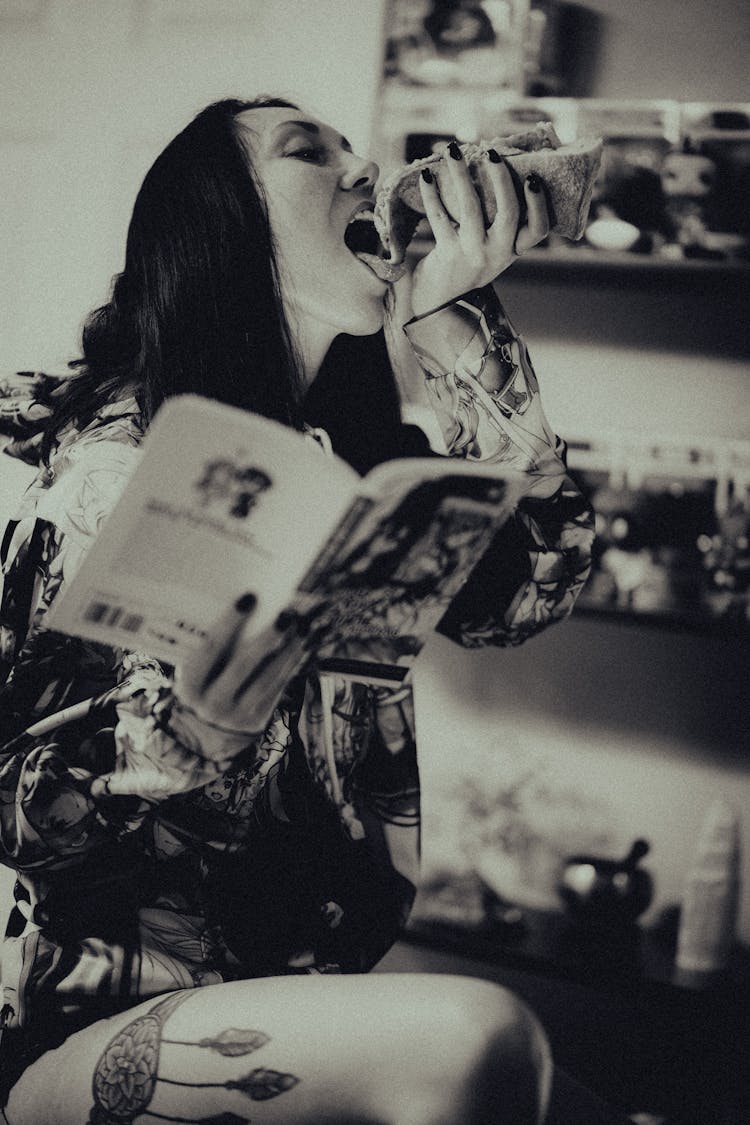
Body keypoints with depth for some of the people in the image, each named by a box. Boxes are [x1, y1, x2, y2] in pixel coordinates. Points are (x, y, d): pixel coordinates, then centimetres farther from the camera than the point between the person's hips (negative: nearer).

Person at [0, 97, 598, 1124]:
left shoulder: (354, 460, 7)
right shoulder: (112, 470, -13)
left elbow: (529, 585, -6)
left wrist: (454, 320, -9)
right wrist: (201, 728, -34)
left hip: (311, 992, 7)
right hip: (88, 1029, -6)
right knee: (474, 1039, -30)